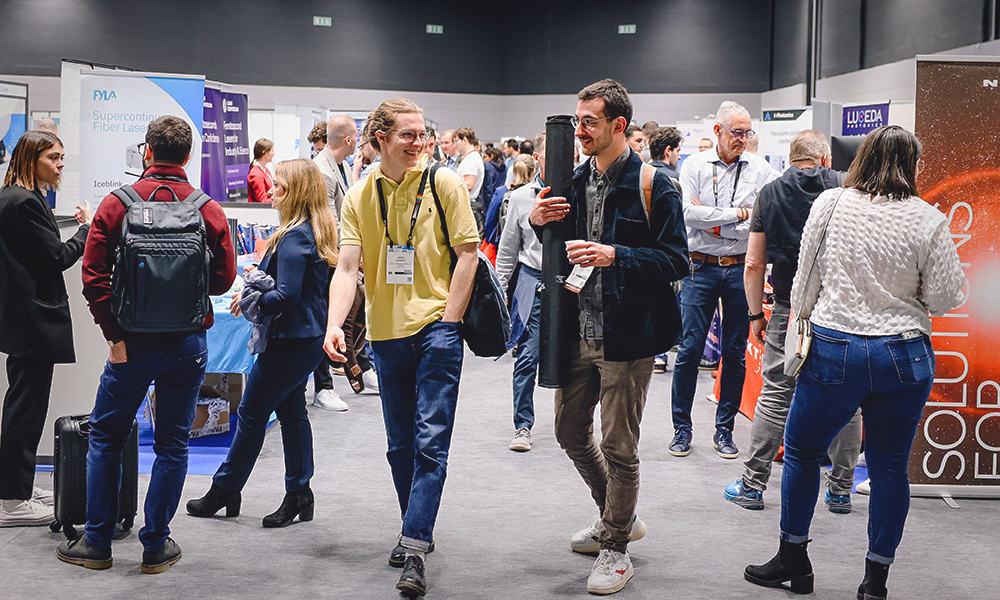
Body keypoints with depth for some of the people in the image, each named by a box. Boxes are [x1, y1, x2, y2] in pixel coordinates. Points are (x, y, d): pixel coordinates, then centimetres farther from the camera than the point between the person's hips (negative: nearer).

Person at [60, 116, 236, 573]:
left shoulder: (117, 205, -5)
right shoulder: (210, 211, -3)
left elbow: (93, 277, -10)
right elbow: (223, 279, 1)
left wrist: (115, 334, -6)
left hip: (134, 343, -1)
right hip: (189, 344, 1)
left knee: (106, 439, 14)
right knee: (172, 444, 10)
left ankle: (97, 543, 19)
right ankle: (156, 545, 15)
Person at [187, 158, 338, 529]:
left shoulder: (293, 237, -20)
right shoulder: (321, 231, 10)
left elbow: (287, 296, -25)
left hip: (290, 340, -10)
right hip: (310, 335, 10)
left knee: (252, 413, 2)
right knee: (291, 410, 14)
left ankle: (224, 491, 13)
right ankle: (299, 494, 18)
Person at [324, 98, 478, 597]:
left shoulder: (444, 183, -2)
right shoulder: (359, 198, 5)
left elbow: (468, 252, -3)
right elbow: (347, 267, -1)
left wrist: (448, 320, -9)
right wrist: (333, 325, -17)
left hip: (435, 326, -4)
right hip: (386, 332, 4)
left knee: (430, 442, -9)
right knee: (400, 445, 13)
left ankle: (415, 550, -8)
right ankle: (416, 530, 29)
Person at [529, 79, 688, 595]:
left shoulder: (652, 185, -11)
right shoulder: (576, 181, 9)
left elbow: (675, 260, -15)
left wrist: (614, 255, -27)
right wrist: (539, 221, -2)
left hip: (626, 338, -7)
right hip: (579, 334, 7)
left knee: (619, 448, 1)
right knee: (570, 431, 17)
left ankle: (616, 549, 19)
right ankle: (617, 518, 38)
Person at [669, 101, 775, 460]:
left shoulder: (760, 170, 4)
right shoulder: (694, 165, 2)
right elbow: (688, 213, -12)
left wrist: (712, 222, -11)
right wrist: (736, 215, -12)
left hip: (741, 269, 1)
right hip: (701, 268, -1)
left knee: (735, 353, 7)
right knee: (690, 349, -1)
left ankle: (725, 430, 18)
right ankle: (682, 428, 11)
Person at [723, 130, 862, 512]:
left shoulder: (769, 194, 4)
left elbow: (754, 264, 3)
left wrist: (756, 314, 11)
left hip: (789, 312, 1)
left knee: (774, 397, 6)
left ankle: (753, 486, 10)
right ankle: (841, 491, 15)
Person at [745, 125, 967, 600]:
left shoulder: (829, 205, -3)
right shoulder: (927, 220, -5)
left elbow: (806, 277, 4)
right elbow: (946, 299, -4)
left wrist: (800, 319, 19)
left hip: (835, 350, 0)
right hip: (904, 355, 1)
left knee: (801, 450, 16)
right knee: (890, 466, 10)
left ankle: (793, 559, 24)